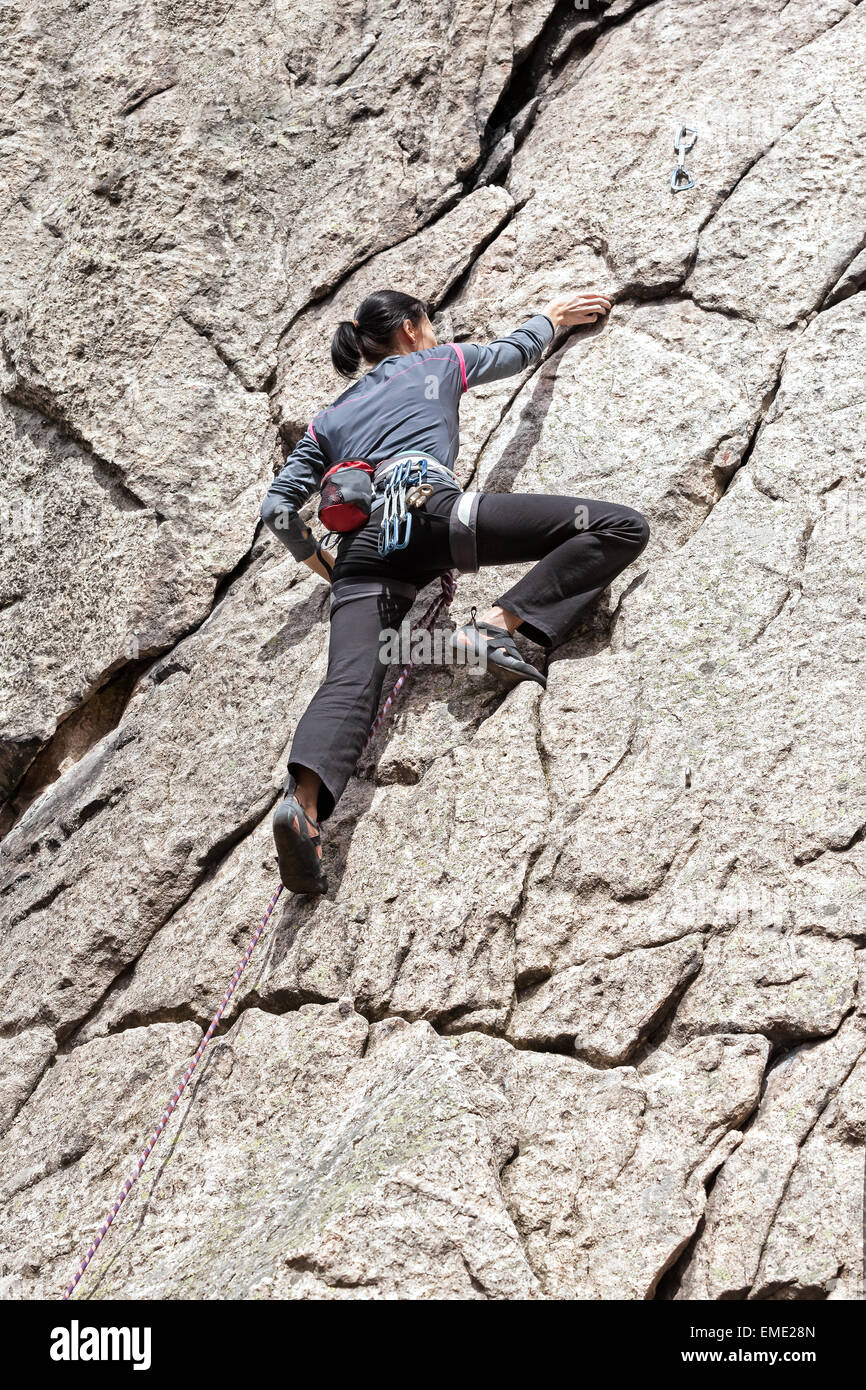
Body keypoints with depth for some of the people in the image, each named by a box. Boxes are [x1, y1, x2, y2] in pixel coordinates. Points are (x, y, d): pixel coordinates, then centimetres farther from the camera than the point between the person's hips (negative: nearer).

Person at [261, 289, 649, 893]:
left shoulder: (330, 419, 34)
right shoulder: (437, 363, 27)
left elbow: (278, 506, 27)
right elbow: (516, 351, 43)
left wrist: (317, 558, 42)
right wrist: (552, 316, 62)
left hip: (362, 545, 5)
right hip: (429, 507, -4)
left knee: (351, 682, -17)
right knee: (621, 528, -5)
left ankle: (303, 802, -45)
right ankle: (497, 624, -21)